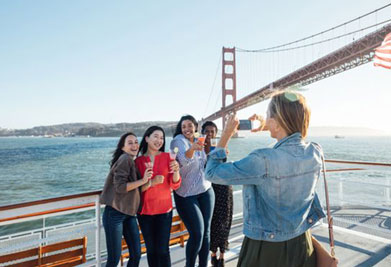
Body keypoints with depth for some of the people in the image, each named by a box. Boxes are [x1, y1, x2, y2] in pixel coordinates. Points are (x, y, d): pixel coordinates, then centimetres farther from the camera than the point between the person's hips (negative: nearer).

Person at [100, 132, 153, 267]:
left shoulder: (132, 161, 14)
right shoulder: (125, 159, -13)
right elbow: (120, 187, -21)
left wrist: (147, 173, 2)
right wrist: (143, 180, -21)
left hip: (129, 214, 8)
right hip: (114, 214, -8)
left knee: (136, 254, 9)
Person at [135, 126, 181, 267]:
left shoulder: (167, 157, -3)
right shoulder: (138, 160, -1)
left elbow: (175, 185, -5)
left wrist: (176, 171, -25)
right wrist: (152, 182, -21)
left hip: (164, 209, -1)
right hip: (144, 210, 1)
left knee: (163, 250, -1)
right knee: (151, 249, 13)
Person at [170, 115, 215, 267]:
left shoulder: (199, 141, 9)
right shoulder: (179, 140, -10)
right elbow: (184, 160, -30)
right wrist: (192, 148, -49)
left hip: (206, 191, 6)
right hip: (186, 195, -5)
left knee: (206, 232, 7)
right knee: (197, 234, -8)